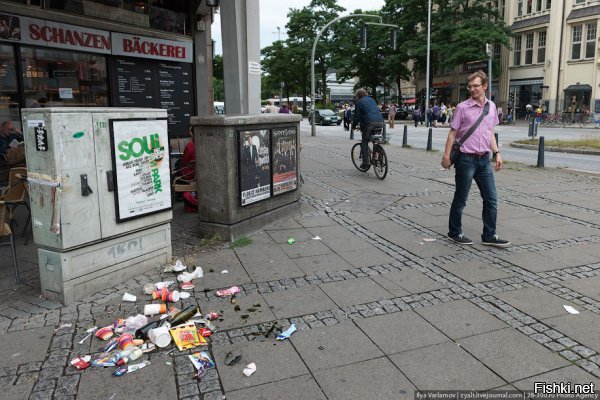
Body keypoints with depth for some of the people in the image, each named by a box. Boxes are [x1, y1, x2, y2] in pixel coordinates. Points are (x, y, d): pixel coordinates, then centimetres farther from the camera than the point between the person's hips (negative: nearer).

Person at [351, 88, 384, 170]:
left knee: (364, 142, 4)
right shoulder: (372, 100, 27)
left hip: (369, 123, -6)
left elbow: (357, 116, 5)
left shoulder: (359, 102, 8)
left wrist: (353, 125, 19)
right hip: (380, 122, 6)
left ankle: (365, 163, -1)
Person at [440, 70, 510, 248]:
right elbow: (452, 133, -6)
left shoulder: (491, 106, 9)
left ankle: (489, 235, 16)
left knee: (491, 199, 5)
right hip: (466, 159, -5)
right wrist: (446, 155, -12)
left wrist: (496, 153, 10)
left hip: (484, 160, 5)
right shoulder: (462, 108, -6)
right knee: (460, 200, 5)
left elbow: (490, 133, 17)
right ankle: (454, 233, 20)